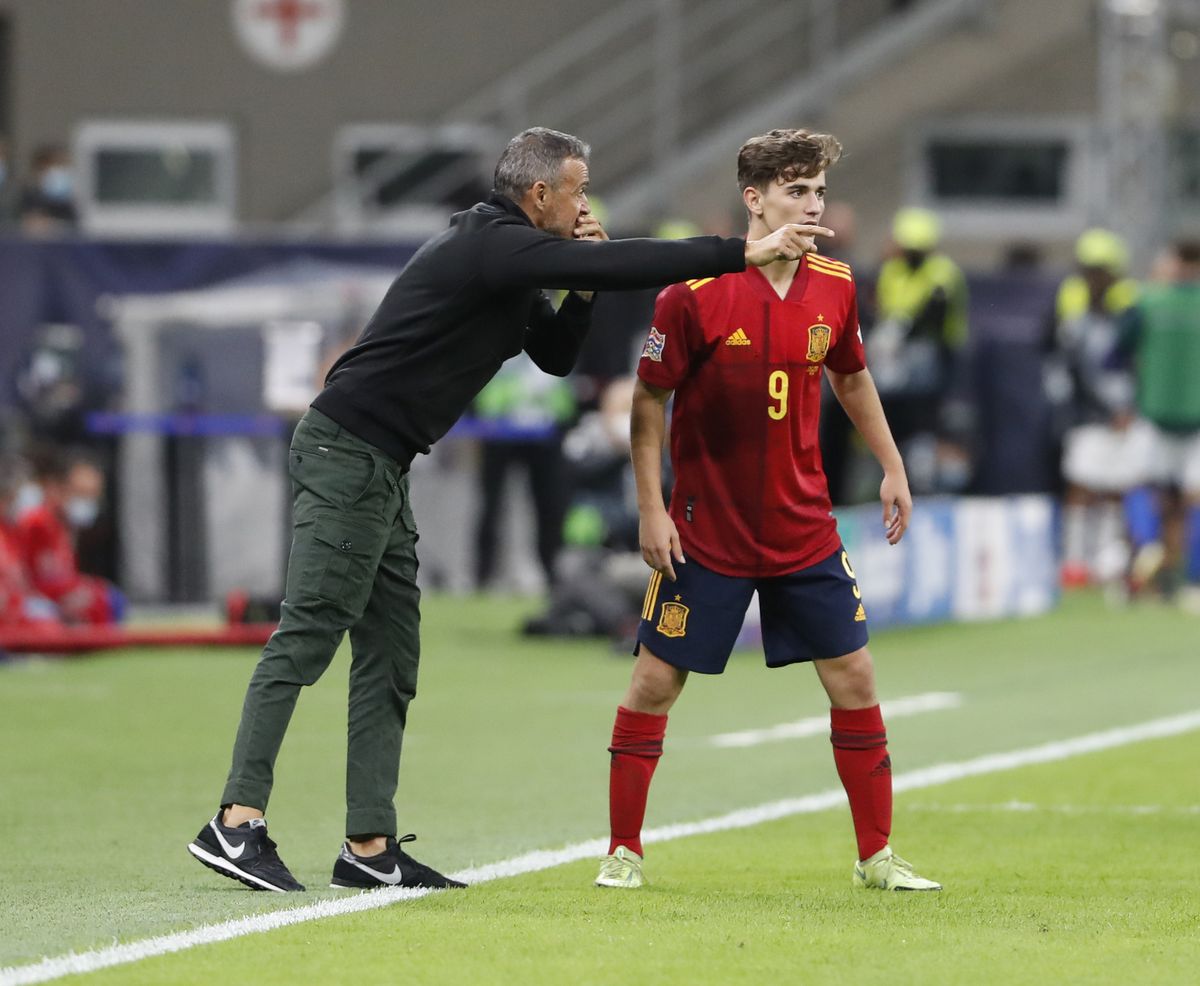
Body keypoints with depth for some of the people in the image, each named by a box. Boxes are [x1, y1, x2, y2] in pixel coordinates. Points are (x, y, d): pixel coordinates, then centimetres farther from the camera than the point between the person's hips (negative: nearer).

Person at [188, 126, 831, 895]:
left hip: (380, 468, 10)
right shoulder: (489, 247, -14)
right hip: (347, 452, -10)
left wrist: (582, 284, 5)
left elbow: (556, 355, 22)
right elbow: (625, 266, -22)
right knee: (307, 638, -14)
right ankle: (238, 824, -18)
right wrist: (744, 253, -19)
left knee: (391, 658, 8)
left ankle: (370, 848, 8)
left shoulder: (509, 257, 17)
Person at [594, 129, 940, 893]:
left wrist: (892, 467, 16)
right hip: (706, 532, -4)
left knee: (853, 676, 2)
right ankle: (625, 852, 13)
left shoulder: (834, 288, -1)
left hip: (805, 528, 4)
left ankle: (878, 856, 12)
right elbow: (650, 400, -7)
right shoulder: (694, 293, -15)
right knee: (656, 680, 0)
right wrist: (651, 508, -11)